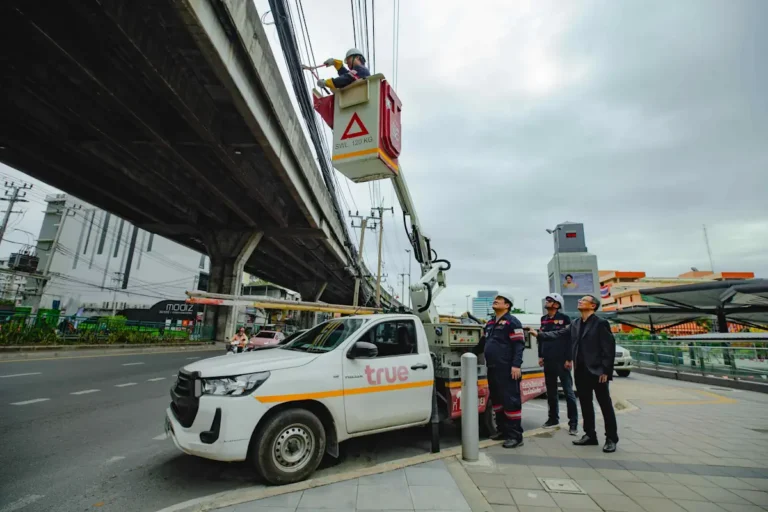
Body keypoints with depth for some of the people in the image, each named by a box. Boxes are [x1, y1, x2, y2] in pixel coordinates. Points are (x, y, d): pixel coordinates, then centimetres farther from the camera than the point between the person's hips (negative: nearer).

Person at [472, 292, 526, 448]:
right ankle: (503, 430, 27)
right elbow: (482, 344, 26)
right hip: (493, 369, 9)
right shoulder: (490, 323, 18)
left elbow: (519, 345, -15)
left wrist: (516, 365, -22)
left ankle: (516, 436, 4)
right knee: (497, 400, 15)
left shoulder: (512, 322, -7)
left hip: (507, 370, -9)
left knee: (511, 401, -4)